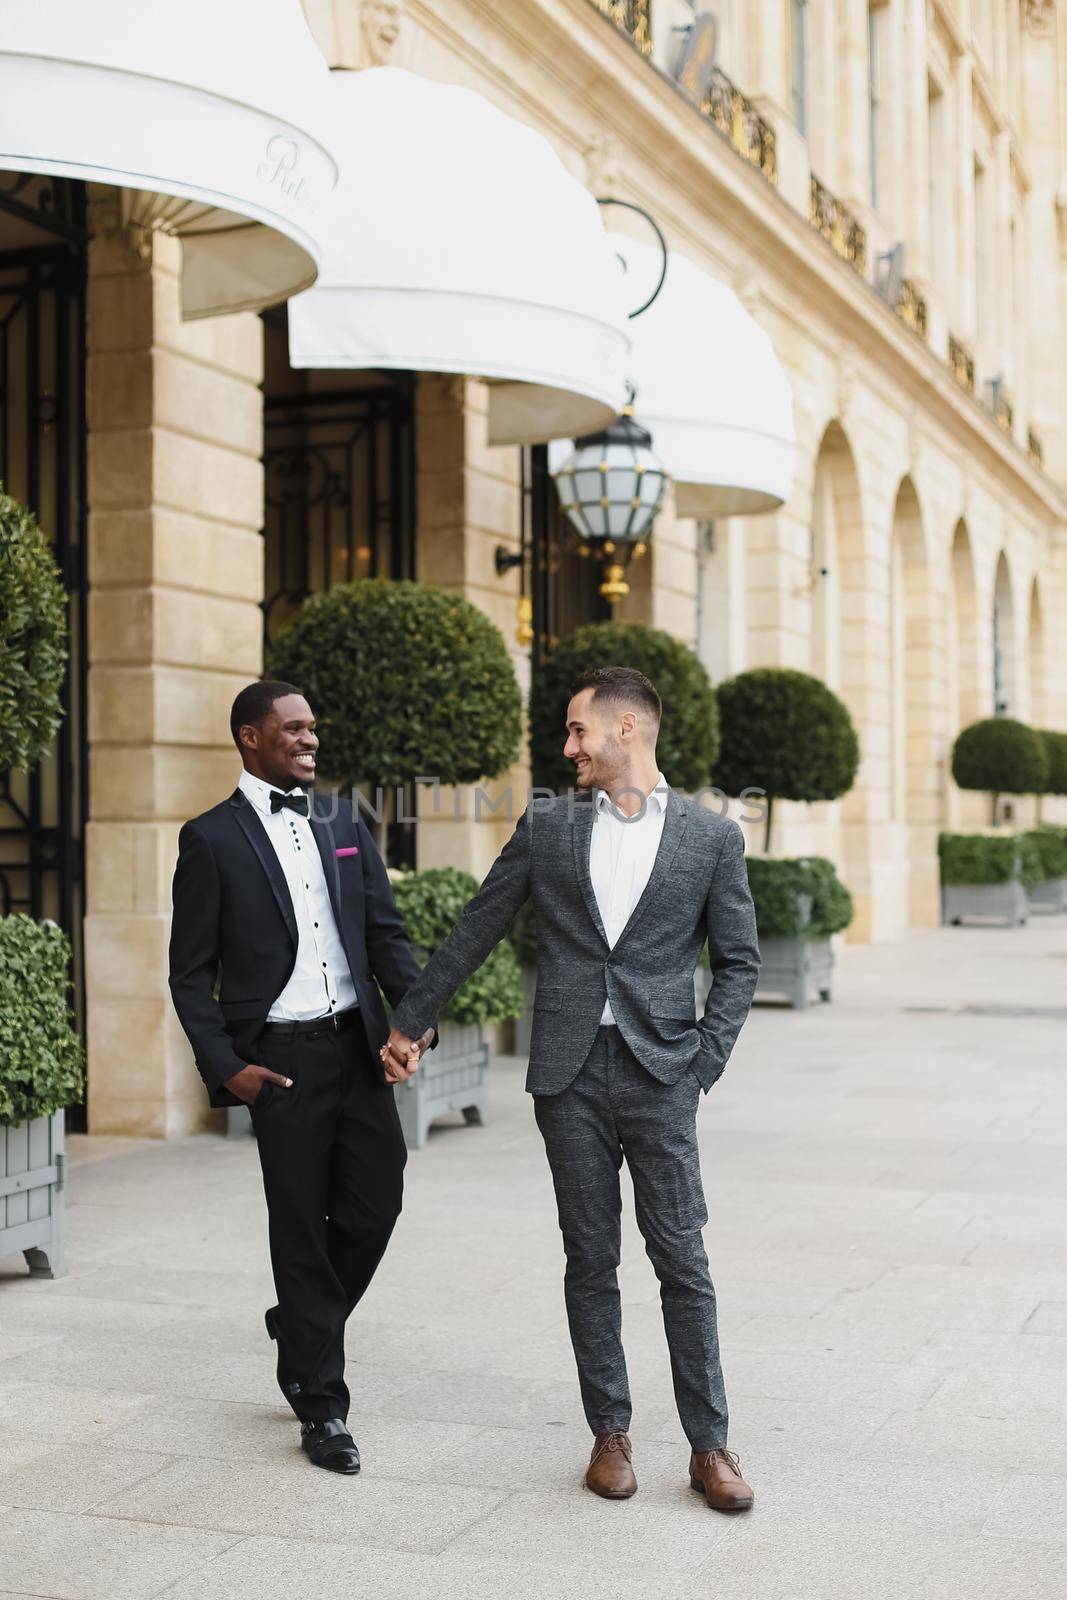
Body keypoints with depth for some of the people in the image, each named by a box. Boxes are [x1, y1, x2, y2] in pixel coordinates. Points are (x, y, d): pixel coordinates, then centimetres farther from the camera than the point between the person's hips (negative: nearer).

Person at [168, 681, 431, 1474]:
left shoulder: (344, 823, 11)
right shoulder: (212, 838, -2)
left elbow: (386, 931, 9)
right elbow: (191, 973, -1)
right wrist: (224, 1068, -10)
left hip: (359, 1045, 4)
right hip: (281, 1057, -4)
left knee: (376, 1205, 4)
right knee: (301, 1226, 4)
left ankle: (303, 1323, 34)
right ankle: (321, 1407, 17)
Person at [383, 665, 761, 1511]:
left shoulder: (711, 836, 1)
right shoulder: (546, 825, 6)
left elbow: (738, 961, 6)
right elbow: (474, 932, 12)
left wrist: (705, 1062, -4)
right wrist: (410, 1021, 15)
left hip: (660, 1075, -2)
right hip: (570, 1075, 2)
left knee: (682, 1259, 0)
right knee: (591, 1260, 8)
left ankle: (709, 1446, 10)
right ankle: (610, 1433, 19)